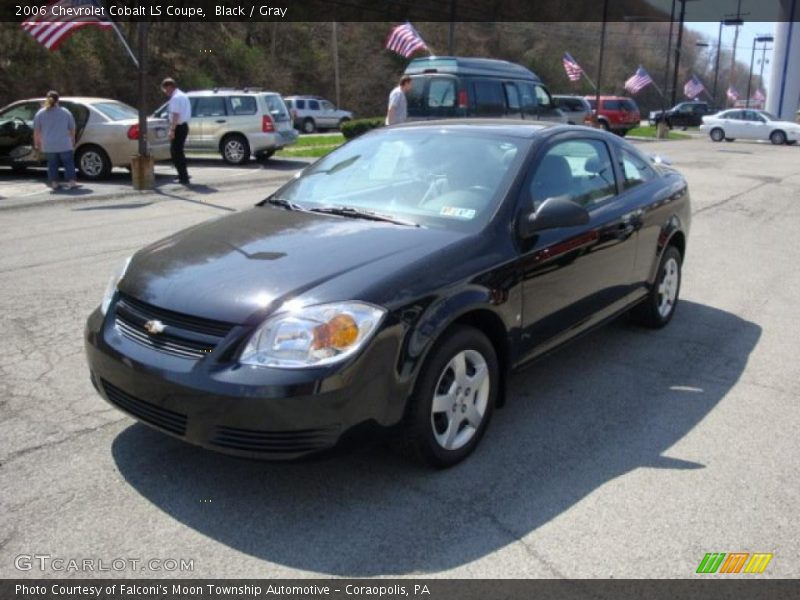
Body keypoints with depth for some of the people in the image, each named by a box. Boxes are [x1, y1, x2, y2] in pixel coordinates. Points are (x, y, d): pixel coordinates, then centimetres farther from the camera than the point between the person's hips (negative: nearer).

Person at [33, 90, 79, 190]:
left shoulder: (40, 113, 3)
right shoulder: (66, 112, 0)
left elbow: (36, 131, 4)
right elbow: (72, 129, 5)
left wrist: (37, 143, 15)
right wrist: (73, 141, 18)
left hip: (49, 145, 2)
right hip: (64, 144, -2)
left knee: (52, 164, 11)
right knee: (69, 163, 5)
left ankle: (54, 183, 11)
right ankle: (71, 182, -2)